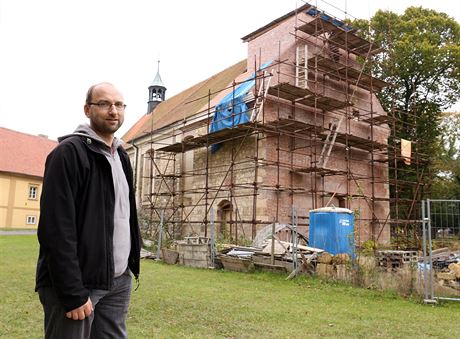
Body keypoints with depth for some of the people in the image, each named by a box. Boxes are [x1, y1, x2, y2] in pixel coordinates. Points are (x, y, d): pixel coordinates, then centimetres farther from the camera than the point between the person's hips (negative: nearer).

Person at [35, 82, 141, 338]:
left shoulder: (121, 156, 14)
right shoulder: (69, 152, -11)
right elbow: (57, 228, -18)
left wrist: (132, 265, 12)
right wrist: (72, 292, -20)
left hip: (119, 282, 7)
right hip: (78, 283, -7)